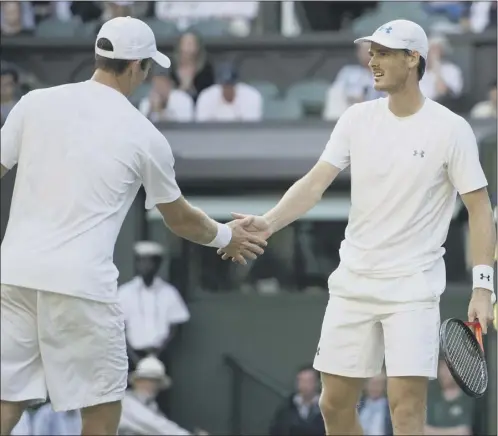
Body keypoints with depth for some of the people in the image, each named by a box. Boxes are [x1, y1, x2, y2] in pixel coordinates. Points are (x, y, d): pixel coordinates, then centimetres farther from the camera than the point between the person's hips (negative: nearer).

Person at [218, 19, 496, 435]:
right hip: (353, 281, 5)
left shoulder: (450, 129, -7)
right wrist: (267, 222, -19)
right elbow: (315, 183, -2)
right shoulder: (358, 119, 4)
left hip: (413, 287, -5)